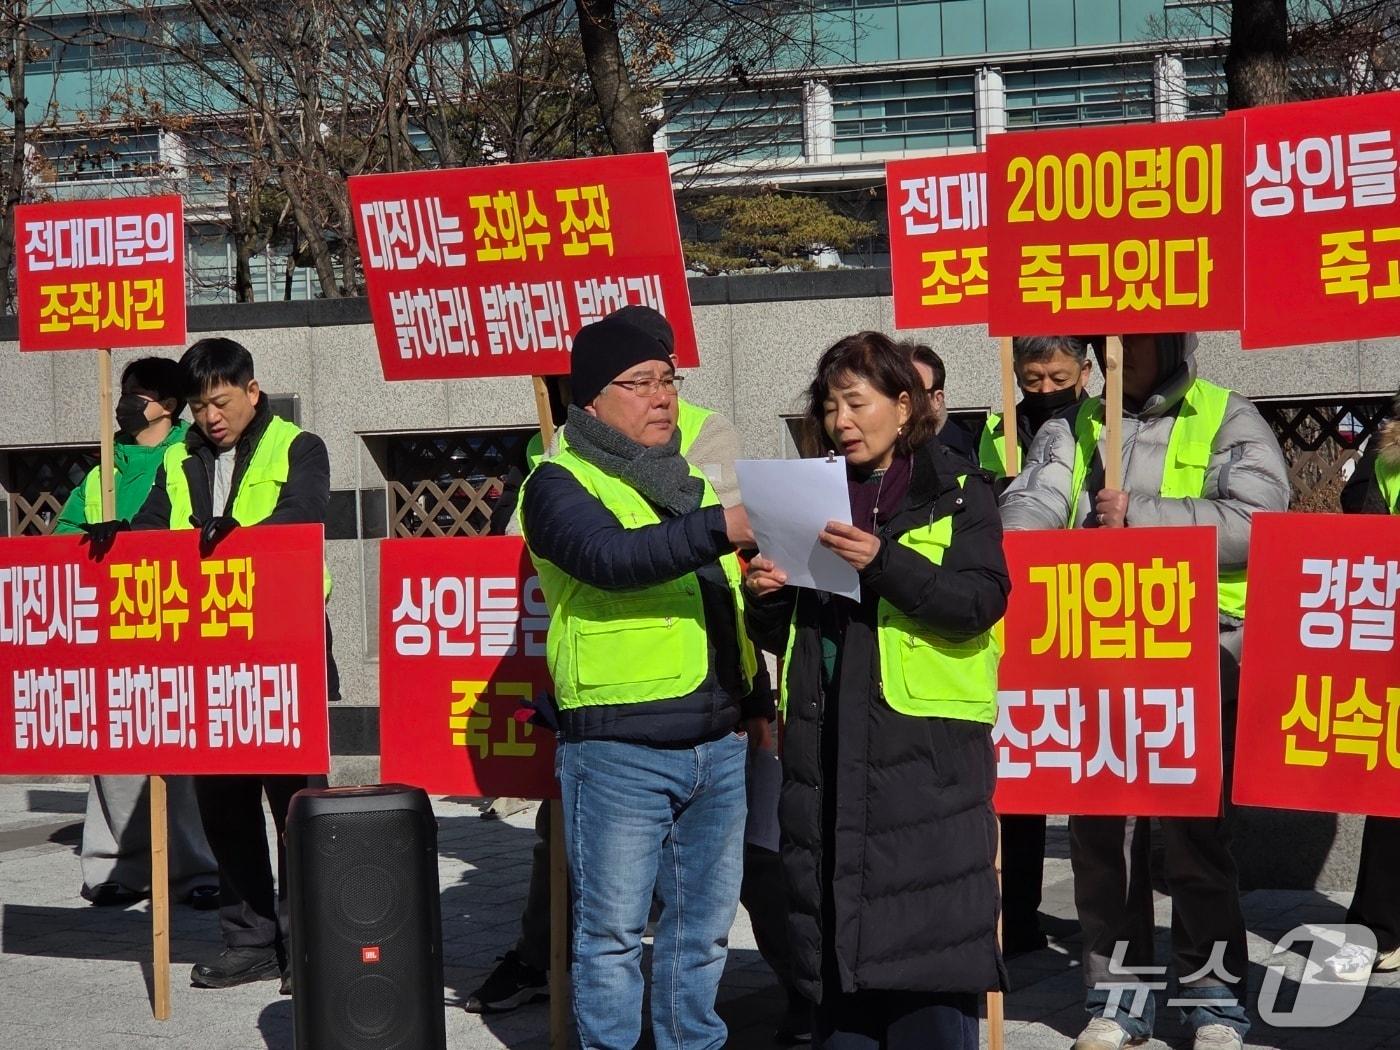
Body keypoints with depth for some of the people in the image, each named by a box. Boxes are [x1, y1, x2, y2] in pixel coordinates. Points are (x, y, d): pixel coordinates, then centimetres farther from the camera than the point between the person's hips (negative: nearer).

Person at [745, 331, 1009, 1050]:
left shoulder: (957, 494, 4)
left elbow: (980, 600, -10)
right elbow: (783, 636, 21)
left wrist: (884, 562, -22)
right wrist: (767, 598, -1)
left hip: (925, 735, -5)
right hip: (823, 735, 5)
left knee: (925, 927, -8)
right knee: (834, 926, 6)